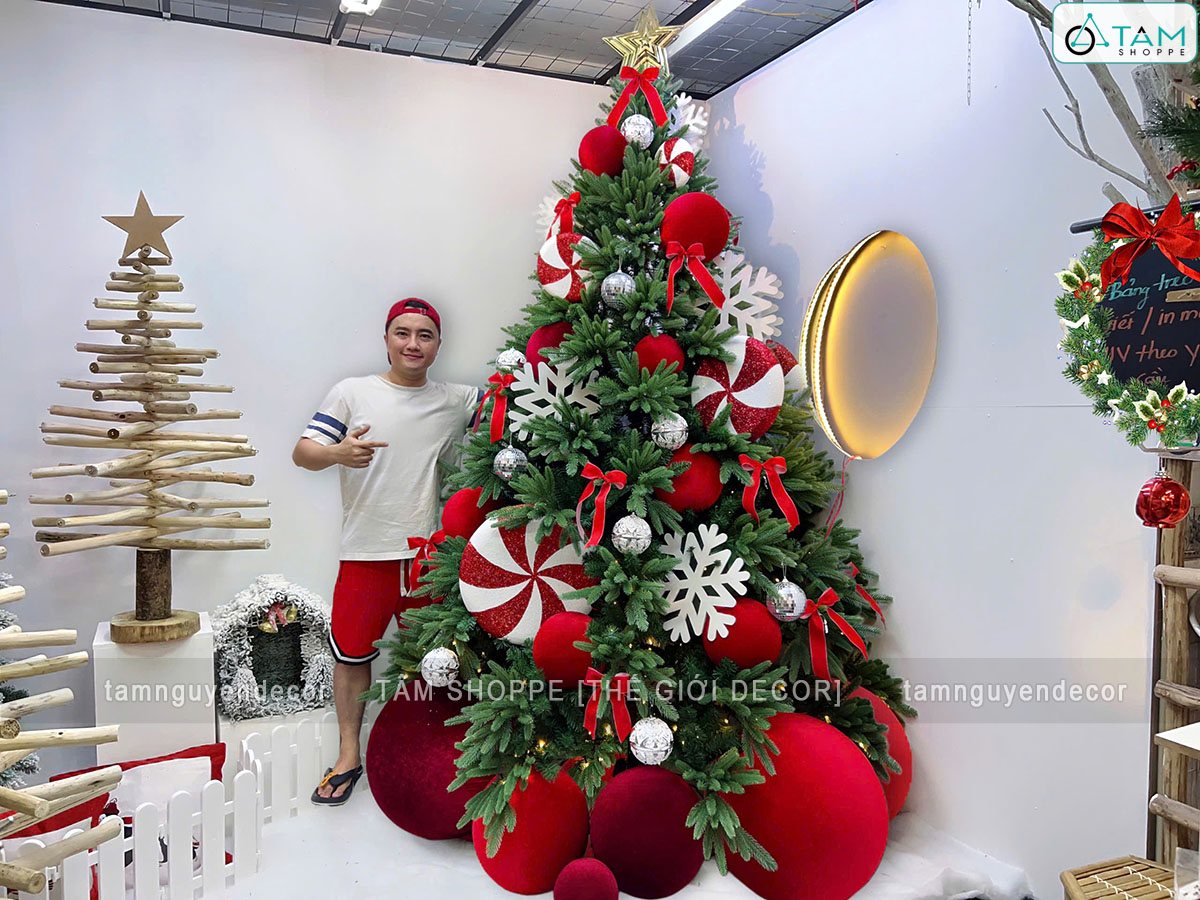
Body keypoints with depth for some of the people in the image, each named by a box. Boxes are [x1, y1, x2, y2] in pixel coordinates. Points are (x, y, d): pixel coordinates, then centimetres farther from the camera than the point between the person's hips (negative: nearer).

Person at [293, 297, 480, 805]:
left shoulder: (456, 401, 8)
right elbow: (303, 452, -2)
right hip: (366, 551, 0)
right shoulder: (352, 392, 3)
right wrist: (338, 452, -23)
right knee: (351, 653, 9)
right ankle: (349, 757, 27)